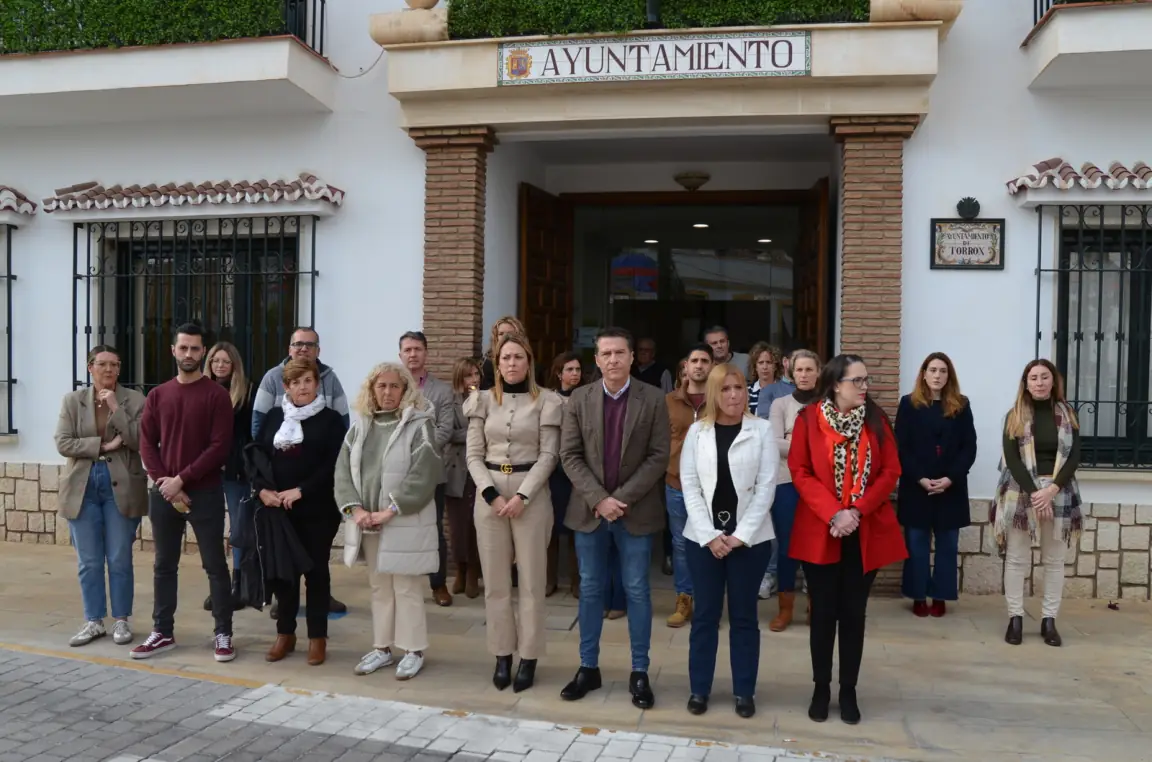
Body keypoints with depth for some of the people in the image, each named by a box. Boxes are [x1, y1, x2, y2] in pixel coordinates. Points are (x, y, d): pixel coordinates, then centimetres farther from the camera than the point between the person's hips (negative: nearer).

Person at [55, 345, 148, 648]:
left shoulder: (134, 400, 1)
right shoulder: (72, 400, 6)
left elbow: (140, 442, -9)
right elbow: (63, 444, -2)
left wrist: (116, 408, -14)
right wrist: (103, 445, -13)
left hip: (121, 487, -2)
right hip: (82, 488, 2)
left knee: (120, 559, 4)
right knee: (88, 562, 7)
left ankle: (121, 620, 15)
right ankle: (93, 621, 18)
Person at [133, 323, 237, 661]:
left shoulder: (216, 395, -4)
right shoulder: (157, 395, 9)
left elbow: (220, 447, -10)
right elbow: (147, 444, 5)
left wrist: (182, 479, -14)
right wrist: (163, 482, -9)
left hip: (205, 492, -4)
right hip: (163, 493, 4)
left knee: (215, 565, 1)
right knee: (164, 565, 12)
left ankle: (223, 634, 9)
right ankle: (163, 632, 23)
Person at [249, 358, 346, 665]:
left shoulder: (331, 420, -2)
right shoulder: (273, 417, 10)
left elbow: (334, 466, -10)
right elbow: (256, 456, 7)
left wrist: (301, 491, -17)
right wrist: (262, 489, -10)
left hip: (318, 510, -3)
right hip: (278, 509, 3)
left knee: (316, 570, 5)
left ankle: (317, 637, 14)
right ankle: (285, 633, 23)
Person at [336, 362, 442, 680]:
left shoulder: (419, 425, -8)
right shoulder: (361, 425, 9)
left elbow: (423, 475, -15)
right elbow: (343, 469, 5)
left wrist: (390, 511, -17)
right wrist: (355, 509, -9)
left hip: (405, 523, -5)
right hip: (368, 521, 6)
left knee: (407, 588, 1)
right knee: (379, 587, 15)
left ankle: (414, 651, 14)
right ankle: (382, 648, 26)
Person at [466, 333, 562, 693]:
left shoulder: (546, 401, 0)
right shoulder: (483, 400, 7)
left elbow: (548, 455, -4)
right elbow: (474, 455, 5)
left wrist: (522, 496, -13)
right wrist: (491, 495, -9)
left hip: (531, 493, -2)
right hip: (489, 493, 3)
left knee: (531, 580, 2)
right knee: (495, 581, 7)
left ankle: (529, 657, 11)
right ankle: (502, 655, 17)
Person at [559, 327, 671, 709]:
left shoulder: (653, 399, -3)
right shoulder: (579, 399, 2)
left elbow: (659, 456, -7)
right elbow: (570, 455, -2)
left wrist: (623, 498, -14)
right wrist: (598, 498, -13)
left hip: (636, 511, -2)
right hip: (589, 509, 2)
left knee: (636, 591, 5)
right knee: (590, 589, 10)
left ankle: (639, 672, 17)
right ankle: (588, 667, 23)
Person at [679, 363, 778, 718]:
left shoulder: (762, 430, -1)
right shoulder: (697, 431, 3)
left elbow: (766, 486, -5)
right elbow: (689, 486, 0)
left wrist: (741, 535, -11)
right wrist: (710, 535, -9)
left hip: (749, 537, -1)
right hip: (704, 536, 1)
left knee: (744, 616, 8)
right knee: (705, 614, 8)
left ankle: (744, 691, 20)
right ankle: (699, 688, 20)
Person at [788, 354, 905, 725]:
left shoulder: (876, 419, 2)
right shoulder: (808, 419, -4)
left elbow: (890, 471, -1)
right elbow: (800, 472, -7)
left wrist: (857, 510, -14)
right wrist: (833, 514, -18)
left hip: (866, 533, 2)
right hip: (820, 531, -1)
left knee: (854, 613, 8)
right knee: (823, 613, 6)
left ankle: (849, 692, 21)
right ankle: (821, 689, 21)